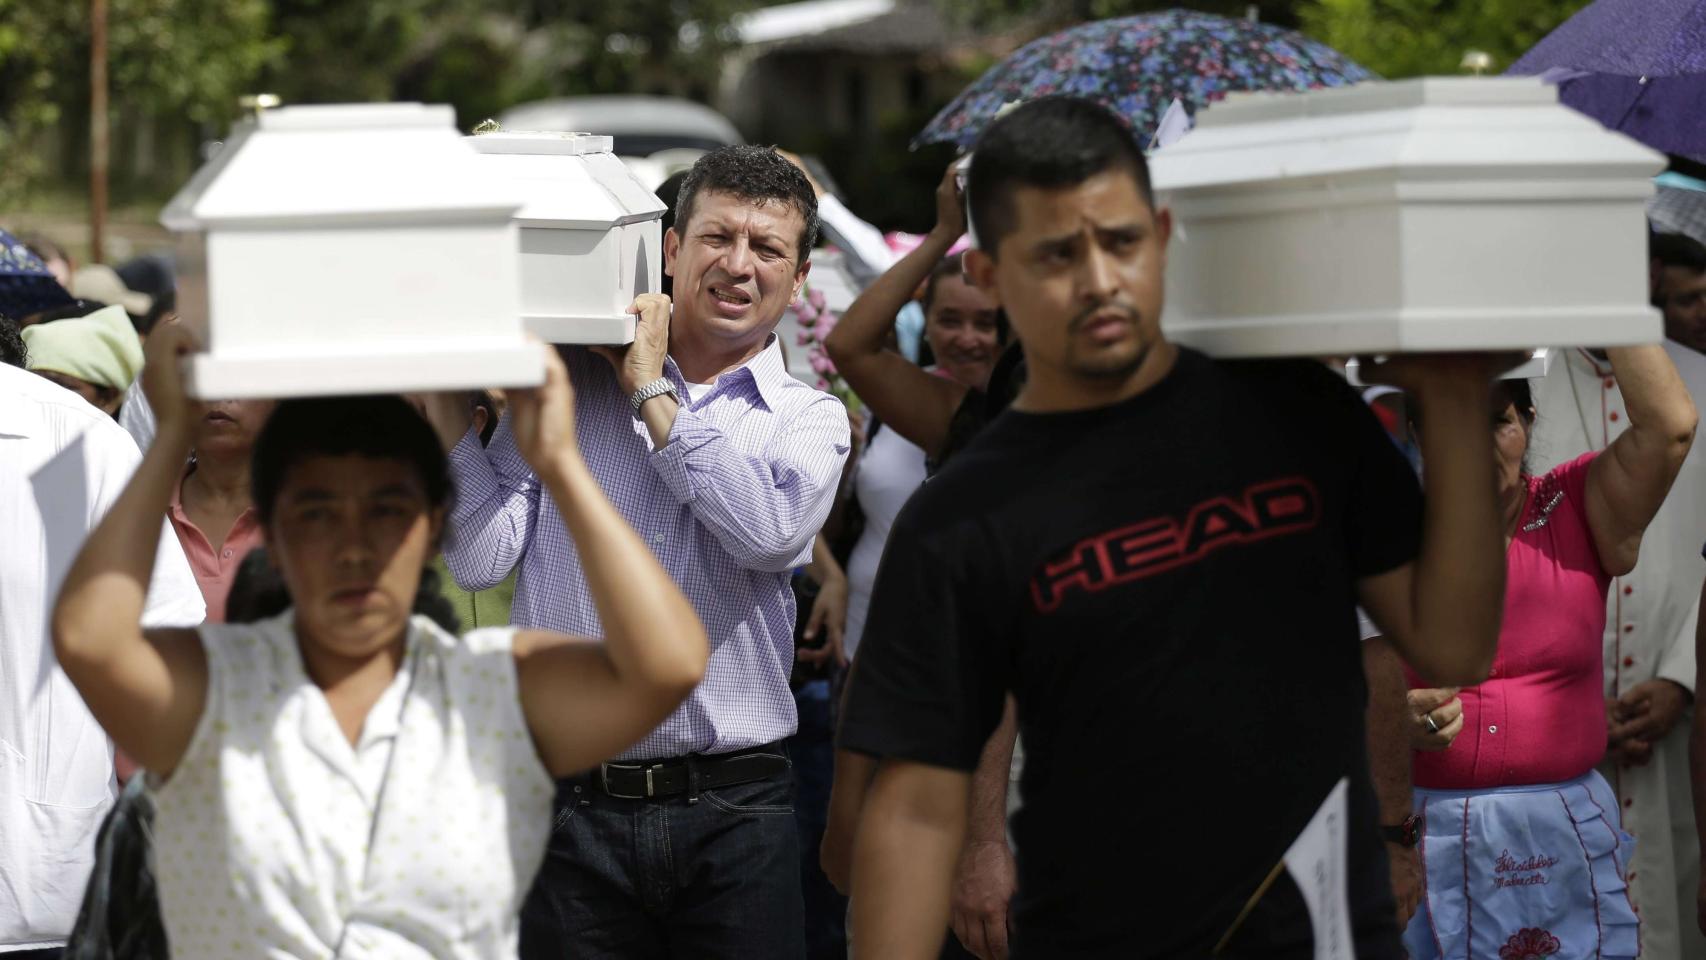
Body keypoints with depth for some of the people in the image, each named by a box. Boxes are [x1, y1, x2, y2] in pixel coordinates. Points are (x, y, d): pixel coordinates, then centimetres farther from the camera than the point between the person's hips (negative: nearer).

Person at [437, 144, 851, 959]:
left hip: (734, 809, 0)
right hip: (572, 803, 0)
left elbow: (770, 531, -15)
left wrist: (653, 395, -6)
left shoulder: (809, 419, 7)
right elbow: (481, 559, -1)